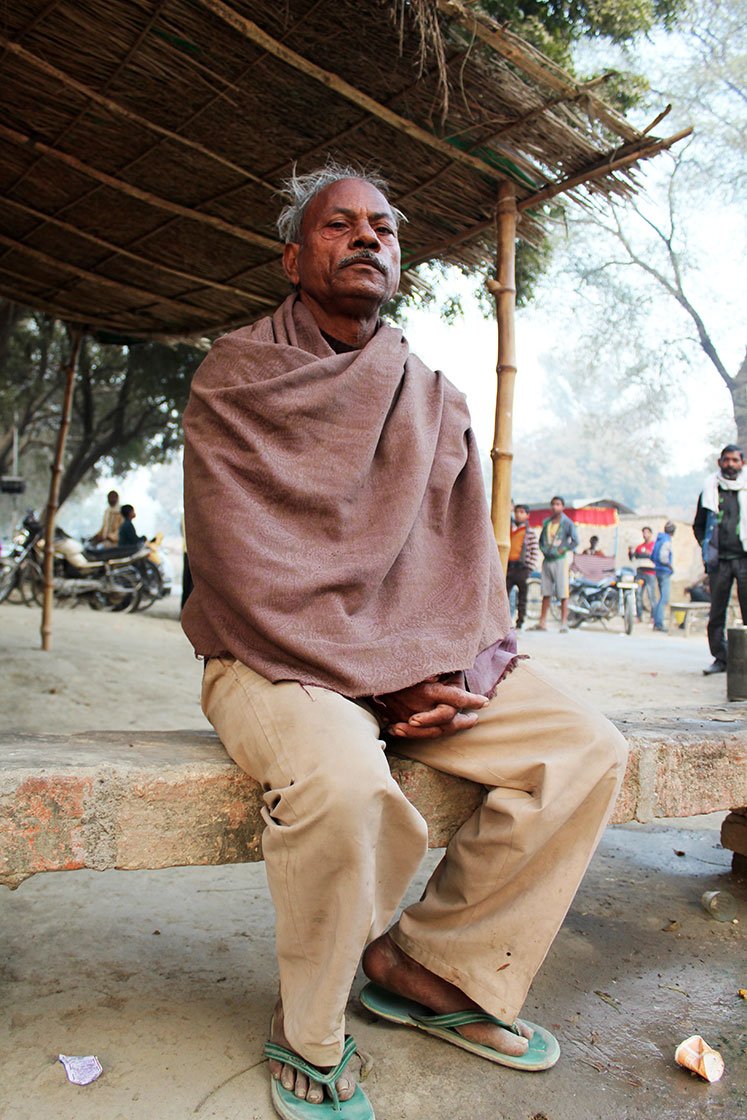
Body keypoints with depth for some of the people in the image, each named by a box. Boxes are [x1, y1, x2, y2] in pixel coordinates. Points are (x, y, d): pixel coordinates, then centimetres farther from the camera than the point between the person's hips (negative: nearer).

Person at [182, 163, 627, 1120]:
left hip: (428, 667, 6)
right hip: (275, 660, -5)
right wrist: (381, 679, -19)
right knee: (343, 783, -35)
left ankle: (427, 969, 4)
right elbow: (242, 571, -13)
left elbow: (470, 552, 10)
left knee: (588, 750, -9)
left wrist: (472, 671, -9)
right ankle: (309, 1034, -3)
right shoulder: (236, 379, -3)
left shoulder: (436, 401, 12)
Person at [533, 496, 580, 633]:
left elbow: (575, 541, -5)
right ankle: (542, 622, 15)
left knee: (563, 593, -6)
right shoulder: (546, 522, 12)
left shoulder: (567, 523, -3)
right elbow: (541, 540, 19)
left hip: (560, 560, -5)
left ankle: (564, 623, -3)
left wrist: (562, 550, -12)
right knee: (546, 592, 10)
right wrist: (543, 550, 2)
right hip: (547, 560, 5)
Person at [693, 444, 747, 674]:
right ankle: (720, 658, 10)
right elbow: (698, 525, 18)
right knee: (717, 612, 2)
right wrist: (707, 548, 5)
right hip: (720, 561, 1)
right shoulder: (710, 490, 11)